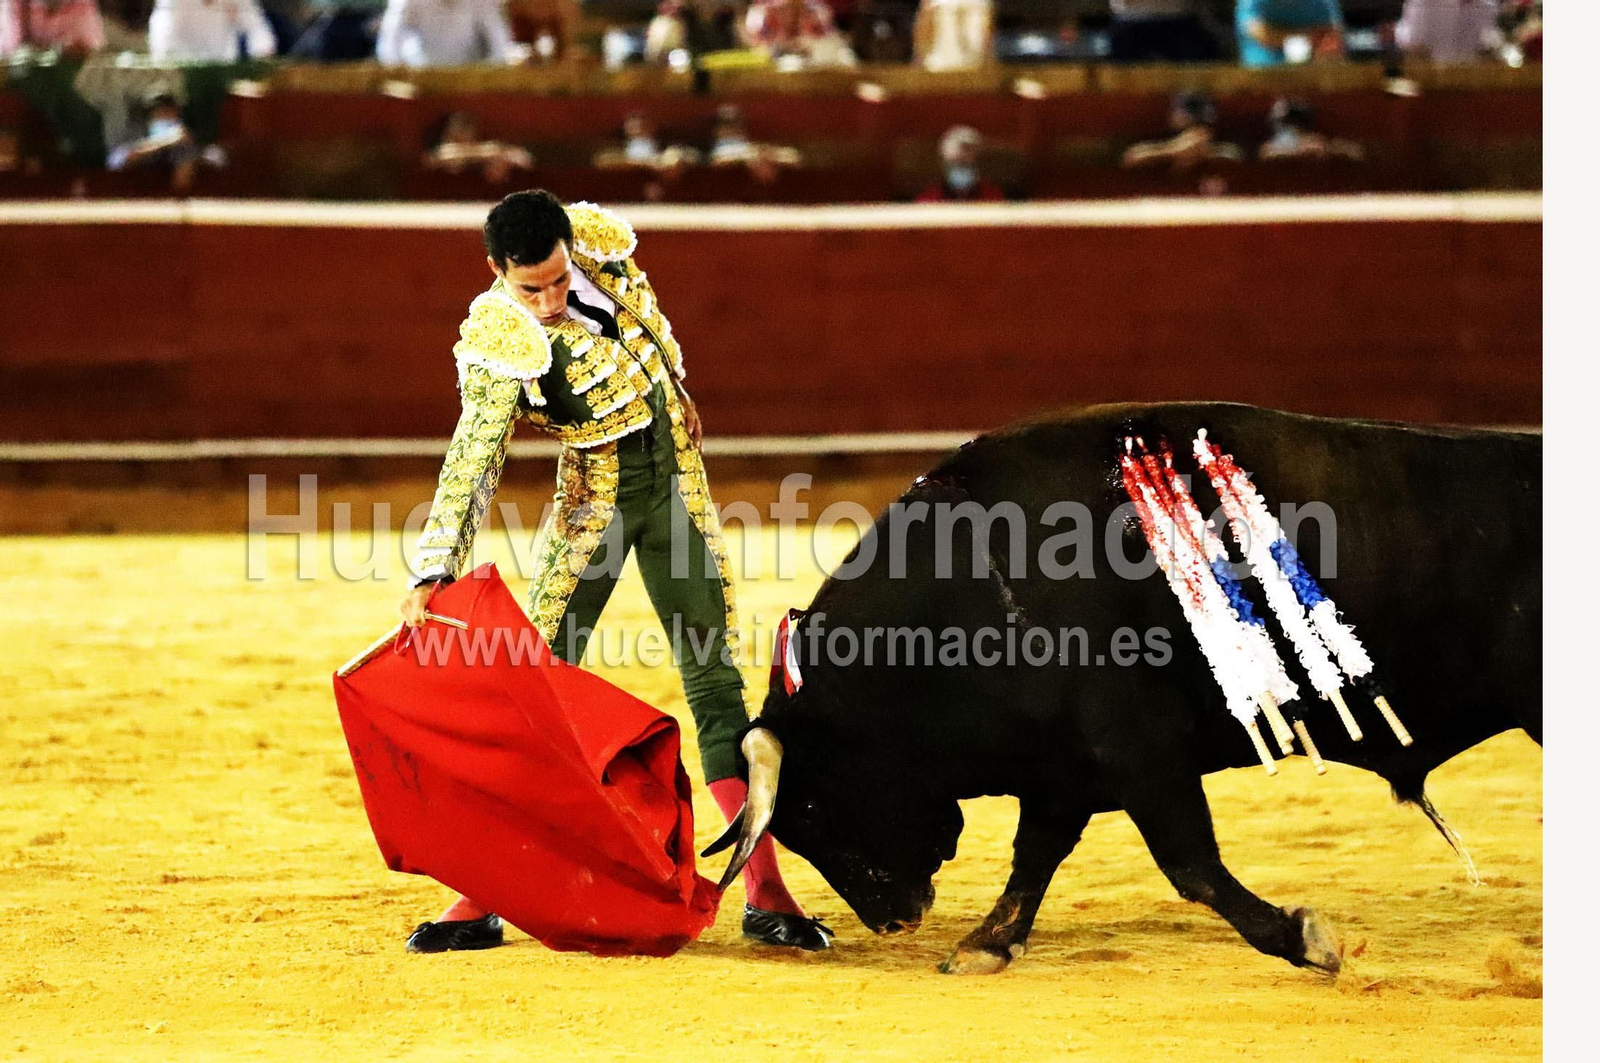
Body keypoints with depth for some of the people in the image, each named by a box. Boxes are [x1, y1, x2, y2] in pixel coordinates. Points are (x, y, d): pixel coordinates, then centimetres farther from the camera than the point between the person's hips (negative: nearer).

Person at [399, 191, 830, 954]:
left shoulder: (603, 247, -11)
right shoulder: (500, 347, -22)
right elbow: (471, 464, -28)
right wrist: (434, 575, -38)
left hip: (676, 479, 3)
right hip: (594, 496, -3)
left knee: (715, 681, 1)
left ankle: (765, 895, 2)